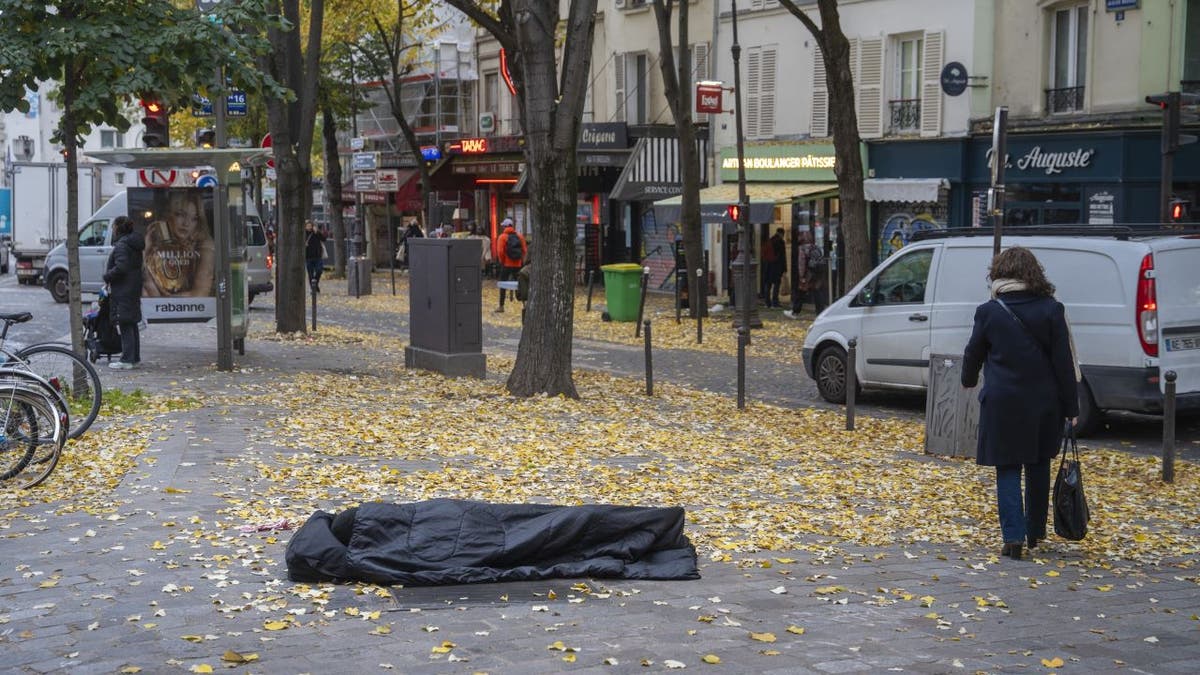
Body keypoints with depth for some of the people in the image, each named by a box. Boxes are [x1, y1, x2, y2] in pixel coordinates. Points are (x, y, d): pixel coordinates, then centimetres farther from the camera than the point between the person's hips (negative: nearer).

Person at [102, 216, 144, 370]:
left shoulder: (122, 245, -16)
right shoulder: (135, 245, 14)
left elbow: (121, 267, -26)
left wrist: (107, 276, -11)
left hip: (123, 291, -10)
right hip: (134, 289, 10)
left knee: (125, 326, -8)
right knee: (132, 325, 16)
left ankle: (127, 360, -7)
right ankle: (135, 357, 22)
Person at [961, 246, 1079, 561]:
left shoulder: (989, 312, -6)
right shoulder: (1051, 310, -3)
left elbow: (973, 354, 7)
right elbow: (1064, 362, -3)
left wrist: (969, 380, 29)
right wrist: (1070, 406, 3)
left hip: (1003, 402, -2)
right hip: (1043, 402, 2)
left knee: (1008, 469, 3)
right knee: (1038, 466, 17)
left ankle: (1013, 536, -9)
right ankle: (1035, 531, 27)